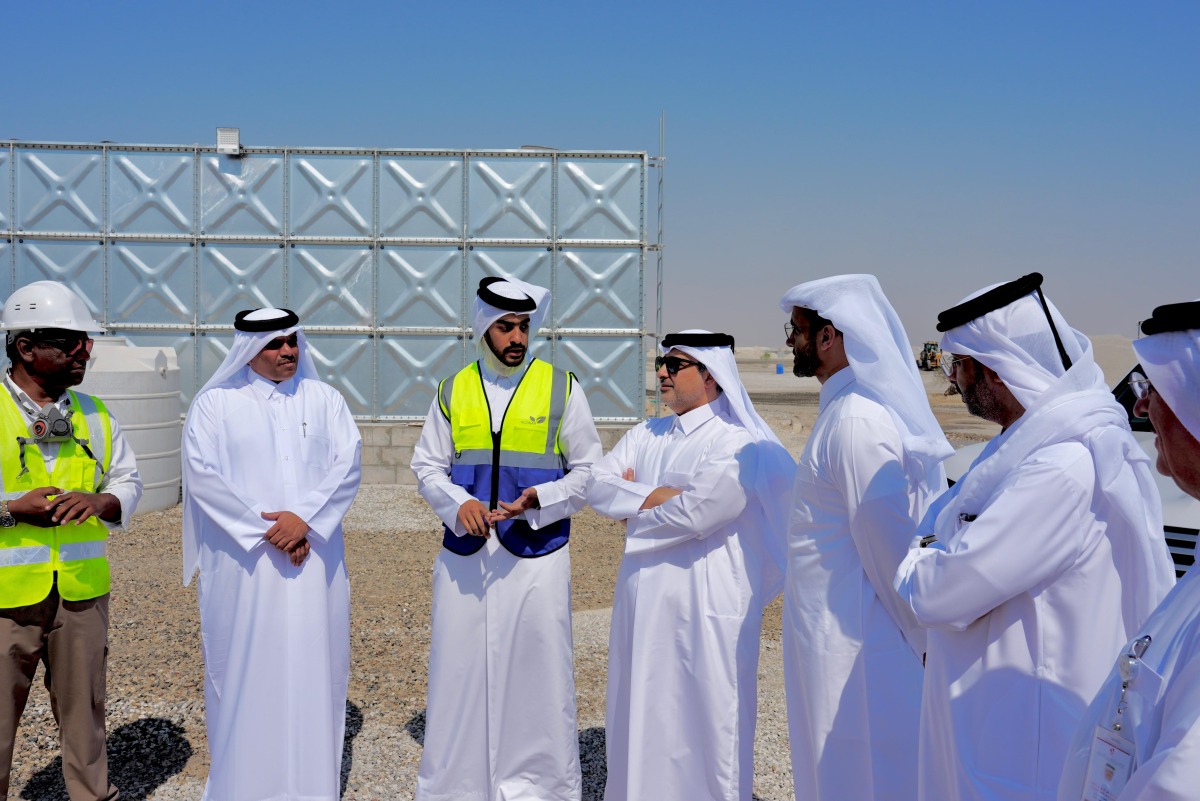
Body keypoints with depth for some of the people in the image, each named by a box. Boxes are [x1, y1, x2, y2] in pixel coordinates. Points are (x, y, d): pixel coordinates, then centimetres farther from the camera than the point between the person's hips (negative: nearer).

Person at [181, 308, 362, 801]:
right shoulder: (214, 404, 1)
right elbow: (202, 475, -8)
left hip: (313, 561, 2)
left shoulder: (323, 399, 8)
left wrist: (304, 518, -15)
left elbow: (348, 463, -1)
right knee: (246, 669, 3)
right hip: (243, 563, -2)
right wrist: (266, 530, -13)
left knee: (314, 668, 5)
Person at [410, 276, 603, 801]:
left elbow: (588, 471, 3)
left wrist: (539, 499, -14)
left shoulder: (561, 387, 1)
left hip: (536, 555, -2)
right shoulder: (453, 391, 7)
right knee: (459, 669, 8)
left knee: (536, 672, 3)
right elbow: (427, 466, 10)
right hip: (464, 555, 2)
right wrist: (457, 504, -10)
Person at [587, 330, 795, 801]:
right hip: (644, 601, 7)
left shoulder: (737, 443, -11)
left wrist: (633, 503, -4)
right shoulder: (646, 436, 12)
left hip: (705, 607, -7)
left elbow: (695, 514, -20)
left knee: (703, 717, 3)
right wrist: (655, 496, -14)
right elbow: (597, 485, 2)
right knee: (641, 713, 17)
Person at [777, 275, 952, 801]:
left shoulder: (856, 422, -23)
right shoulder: (848, 409, 8)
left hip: (849, 640, -9)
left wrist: (919, 636, -10)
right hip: (838, 632, 9)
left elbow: (889, 543, -20)